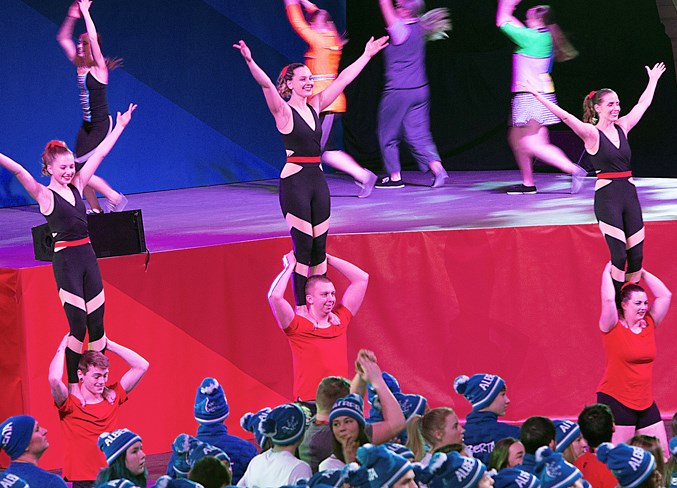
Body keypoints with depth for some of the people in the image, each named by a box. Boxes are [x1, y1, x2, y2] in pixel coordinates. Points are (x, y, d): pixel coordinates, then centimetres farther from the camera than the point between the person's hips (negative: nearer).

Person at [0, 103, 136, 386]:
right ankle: (72, 385, 1)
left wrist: (120, 127, 23)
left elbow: (100, 154, 16)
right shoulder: (44, 195, -5)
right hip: (65, 260, -6)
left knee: (97, 323, 5)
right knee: (78, 325, -8)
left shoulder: (76, 186, 11)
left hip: (87, 256, 6)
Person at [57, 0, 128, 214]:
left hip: (101, 125, -8)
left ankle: (114, 197, 0)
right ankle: (96, 210, 14)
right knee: (79, 172, 5)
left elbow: (93, 38, -27)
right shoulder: (80, 65, 7)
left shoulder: (99, 68, -13)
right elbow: (63, 38, 11)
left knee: (80, 171, -13)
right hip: (87, 127, 8)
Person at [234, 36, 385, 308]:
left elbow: (343, 79, 17)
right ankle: (301, 308, -4)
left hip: (317, 180, 7)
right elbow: (266, 84, -24)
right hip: (295, 181, -7)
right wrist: (250, 62, -40)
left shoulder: (314, 106, 11)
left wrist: (367, 55, 23)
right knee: (303, 245, -7)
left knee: (319, 245, 6)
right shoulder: (283, 111, -7)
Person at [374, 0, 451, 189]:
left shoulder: (401, 30, -16)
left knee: (388, 135, 7)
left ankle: (394, 176, 10)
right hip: (419, 90, 7)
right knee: (418, 134, 8)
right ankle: (437, 168, -7)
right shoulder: (418, 29, 6)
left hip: (398, 91, -7)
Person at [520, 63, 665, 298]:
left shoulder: (622, 127, 11)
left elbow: (643, 104, 26)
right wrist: (539, 96, -28)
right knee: (619, 255, -13)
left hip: (629, 195, 6)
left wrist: (653, 80, 37)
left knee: (636, 256, 2)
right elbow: (565, 116, -18)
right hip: (607, 197, -6)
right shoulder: (591, 133, -6)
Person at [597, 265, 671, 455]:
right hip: (615, 401, -6)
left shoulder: (649, 324, 8)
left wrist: (642, 273, 9)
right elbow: (609, 299, -22)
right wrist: (607, 272, -8)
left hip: (646, 403, 6)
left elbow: (665, 295, 9)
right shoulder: (613, 327, -7)